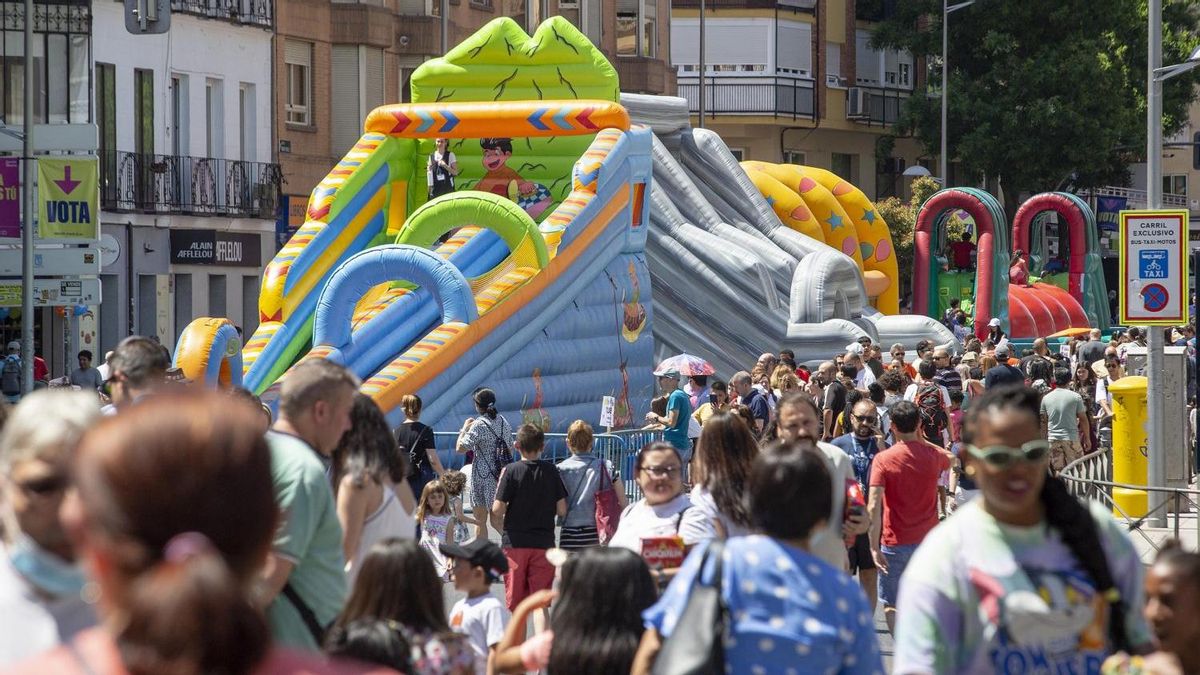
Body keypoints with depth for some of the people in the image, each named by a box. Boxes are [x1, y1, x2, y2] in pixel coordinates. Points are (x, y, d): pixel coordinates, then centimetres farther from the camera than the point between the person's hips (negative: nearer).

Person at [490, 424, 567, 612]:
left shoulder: (511, 471, -6)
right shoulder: (551, 471, 0)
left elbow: (497, 511, -9)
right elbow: (562, 510, 0)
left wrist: (503, 530, 10)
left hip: (514, 542, -1)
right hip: (543, 543, 1)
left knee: (515, 603, 7)